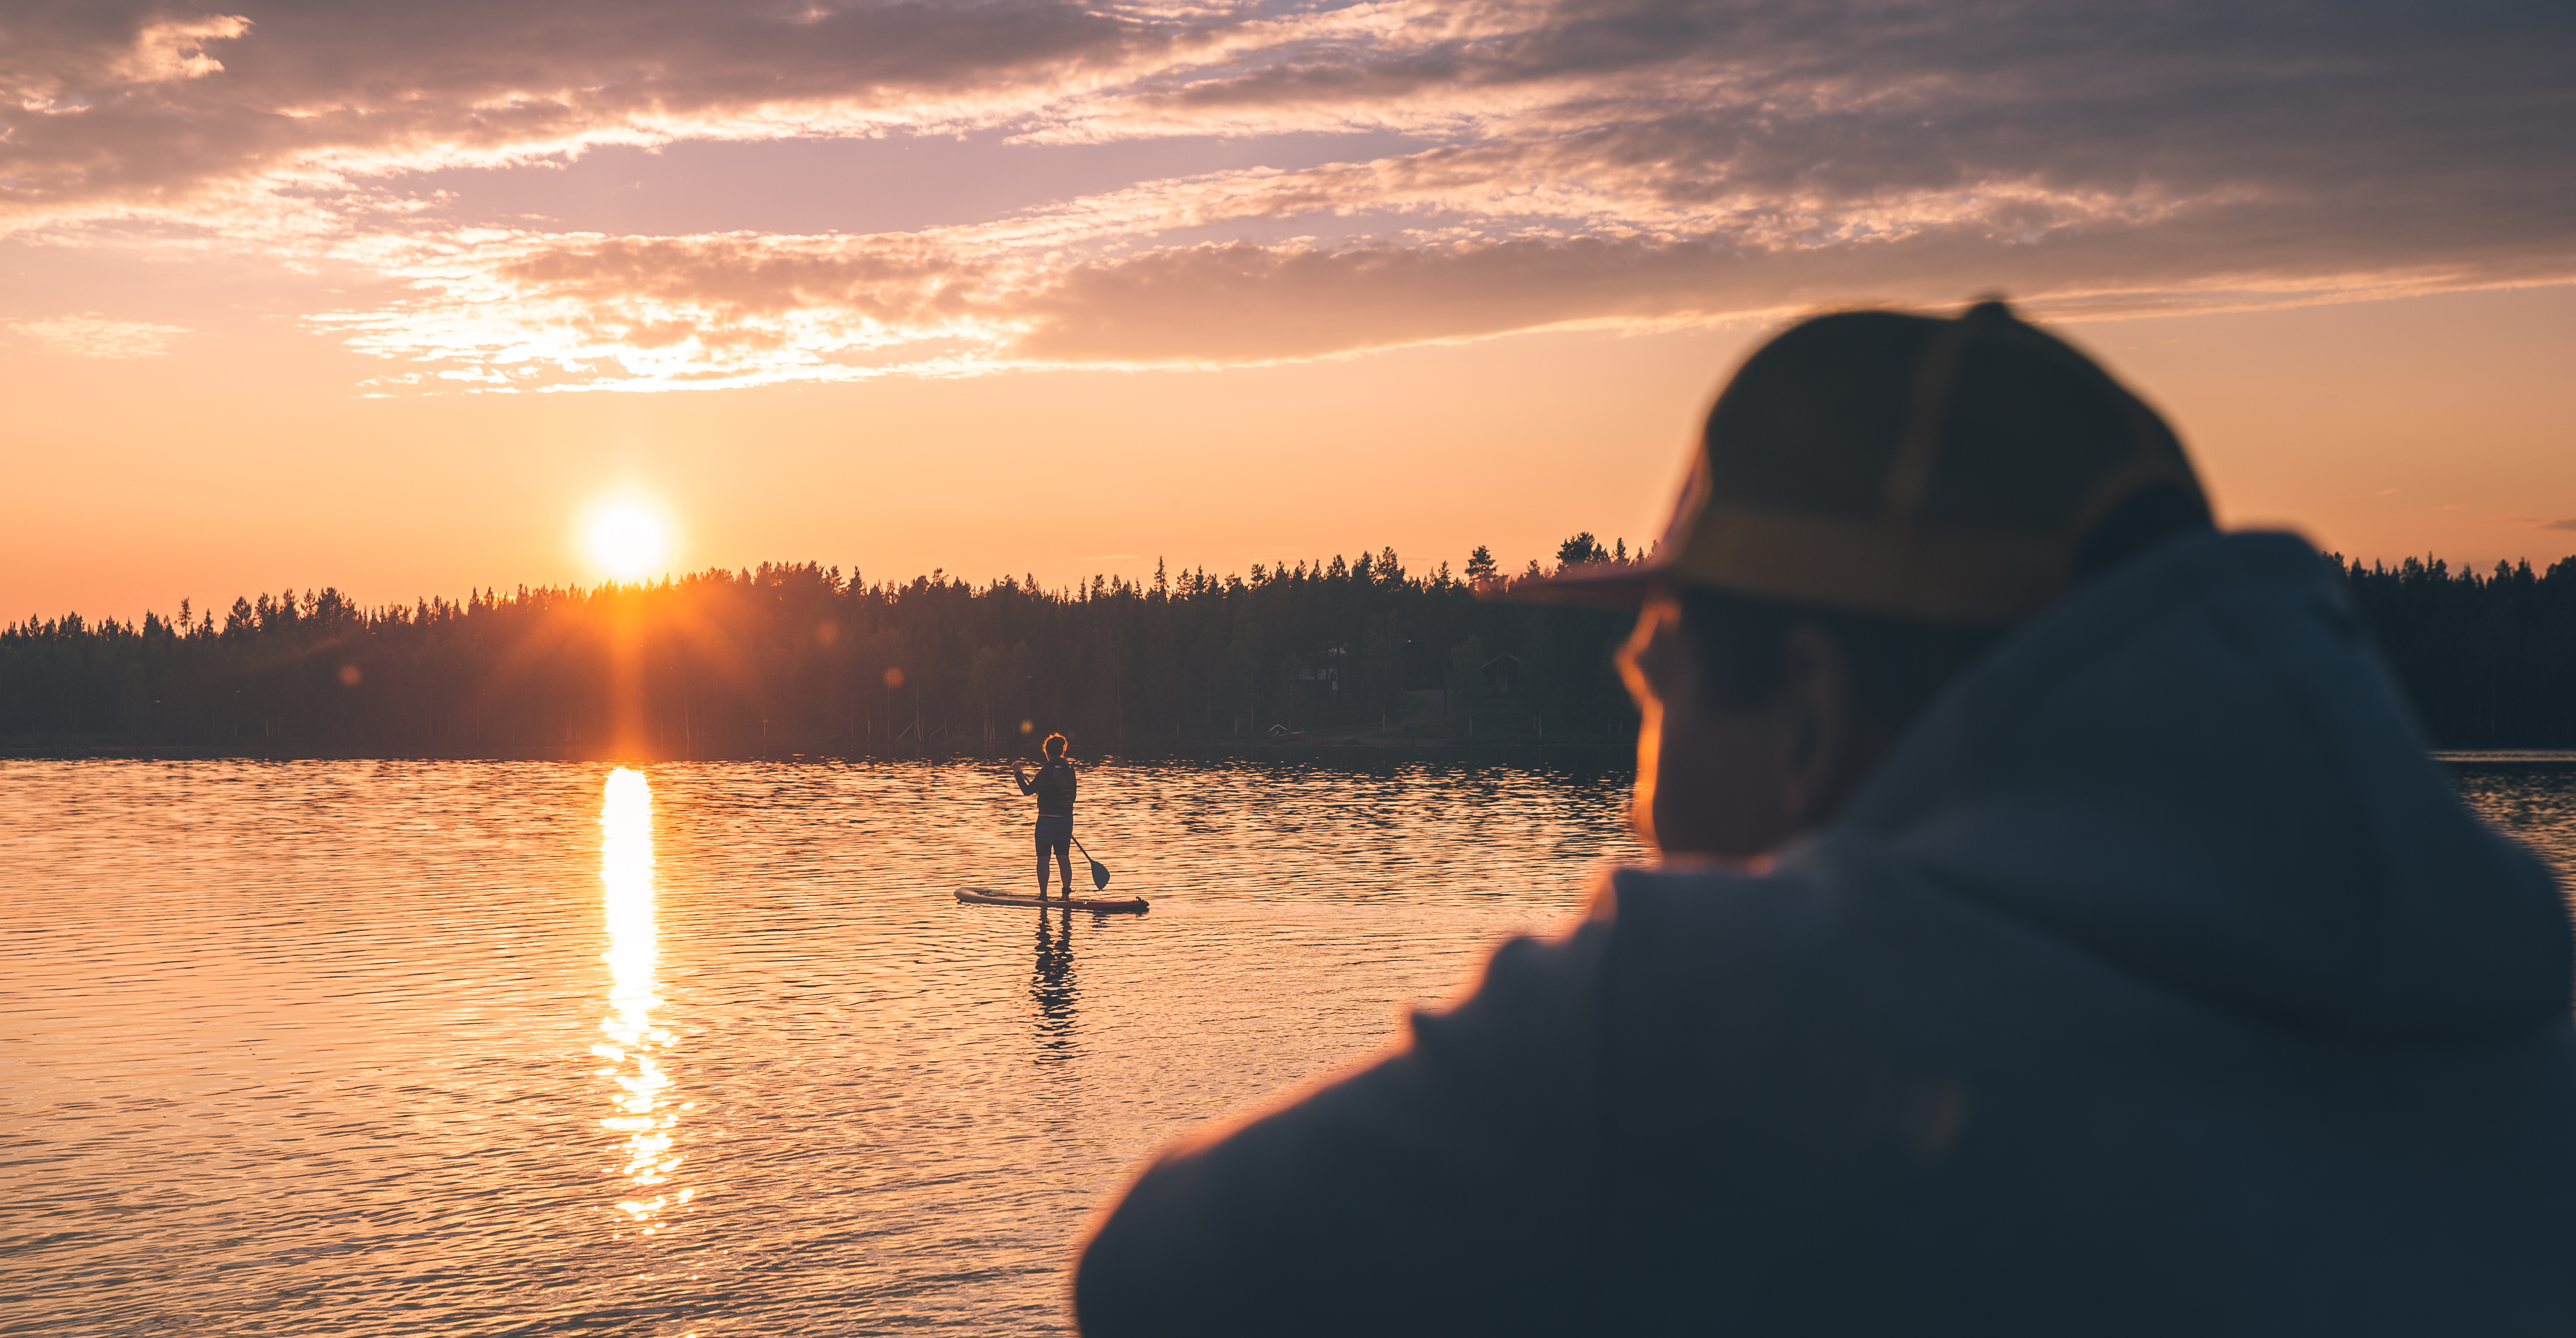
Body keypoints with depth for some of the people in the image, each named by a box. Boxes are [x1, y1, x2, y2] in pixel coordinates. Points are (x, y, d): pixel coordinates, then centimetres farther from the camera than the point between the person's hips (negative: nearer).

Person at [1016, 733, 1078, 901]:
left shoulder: (1048, 770, -15)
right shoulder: (1070, 769, 5)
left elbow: (1028, 790, -16)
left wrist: (1018, 773, -4)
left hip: (1047, 819, -6)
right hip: (1067, 818, 6)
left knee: (1043, 859, 2)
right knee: (1064, 858, 9)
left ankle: (1043, 895, 2)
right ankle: (1066, 894, 6)